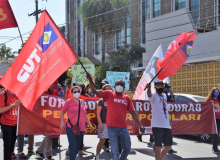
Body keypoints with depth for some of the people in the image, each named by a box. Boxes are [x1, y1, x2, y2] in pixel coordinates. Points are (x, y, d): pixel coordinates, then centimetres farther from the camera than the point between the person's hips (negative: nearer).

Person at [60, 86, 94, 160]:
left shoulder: (82, 102, 13)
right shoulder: (69, 101, -2)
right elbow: (62, 112, 4)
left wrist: (89, 124, 22)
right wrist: (62, 122, -9)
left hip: (81, 128, 5)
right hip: (71, 127, -5)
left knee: (77, 147, 11)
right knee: (73, 146, -12)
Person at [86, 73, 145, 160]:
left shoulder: (127, 98, 10)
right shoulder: (109, 94, 2)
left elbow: (132, 112, 10)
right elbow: (95, 91, -4)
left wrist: (140, 124, 5)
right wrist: (90, 81, -19)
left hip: (123, 128, 4)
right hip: (112, 128, -4)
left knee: (127, 148, 15)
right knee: (114, 151, -1)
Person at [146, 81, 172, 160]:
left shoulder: (164, 96, 17)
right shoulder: (154, 96, -4)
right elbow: (149, 95, -29)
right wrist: (149, 88, -52)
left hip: (167, 125, 7)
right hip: (157, 125, -7)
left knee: (168, 146, 13)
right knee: (158, 147, -7)